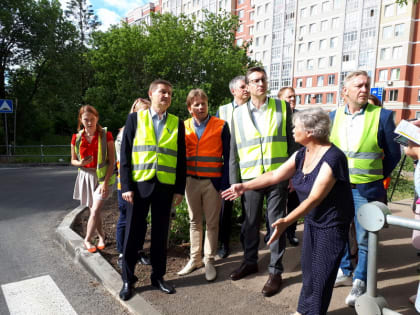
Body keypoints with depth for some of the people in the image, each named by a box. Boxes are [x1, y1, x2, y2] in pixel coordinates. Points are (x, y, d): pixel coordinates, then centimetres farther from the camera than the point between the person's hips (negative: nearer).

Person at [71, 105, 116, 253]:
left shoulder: (106, 136, -9)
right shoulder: (76, 138, 2)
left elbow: (112, 161, -10)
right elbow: (73, 160, 11)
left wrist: (105, 182, -16)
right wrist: (81, 163, -14)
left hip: (103, 177, -4)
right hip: (86, 176, 4)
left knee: (95, 210, -11)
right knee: (93, 210, 13)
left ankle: (87, 240, 7)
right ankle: (101, 236, 32)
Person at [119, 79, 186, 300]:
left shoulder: (177, 123, 8)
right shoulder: (135, 118, 4)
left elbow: (181, 158, 7)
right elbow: (125, 154, 1)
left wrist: (180, 189, 2)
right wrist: (126, 186, -7)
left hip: (165, 186, 2)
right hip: (139, 184, -1)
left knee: (160, 233, 11)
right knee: (133, 232, 7)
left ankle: (158, 276, 27)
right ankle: (128, 279, 23)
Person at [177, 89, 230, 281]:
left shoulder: (221, 126, -3)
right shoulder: (184, 127, 5)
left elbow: (227, 155, -3)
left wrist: (225, 182, -9)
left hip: (213, 181, -3)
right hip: (191, 180, 3)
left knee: (212, 223, 6)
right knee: (194, 222, 13)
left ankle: (209, 261, 20)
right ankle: (194, 259, 26)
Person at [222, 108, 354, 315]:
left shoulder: (332, 158, -27)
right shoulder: (302, 154, -2)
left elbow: (314, 198, -32)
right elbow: (275, 175, 2)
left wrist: (286, 222, -40)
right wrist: (244, 187, 0)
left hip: (332, 225, -7)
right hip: (312, 221, 8)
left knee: (321, 273, 6)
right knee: (308, 267, 18)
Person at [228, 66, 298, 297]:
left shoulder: (283, 107, 2)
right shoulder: (238, 113, 4)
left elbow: (292, 142, 4)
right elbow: (234, 150, 6)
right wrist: (234, 181, 4)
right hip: (250, 177, 2)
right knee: (250, 223, 13)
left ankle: (275, 271, 21)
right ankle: (250, 261, 34)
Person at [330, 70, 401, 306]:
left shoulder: (382, 116, -7)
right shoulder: (334, 116, 3)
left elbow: (393, 154, 0)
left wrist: (376, 178, 2)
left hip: (366, 190, -4)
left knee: (364, 238, 7)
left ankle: (360, 282, 26)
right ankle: (345, 272, 37)